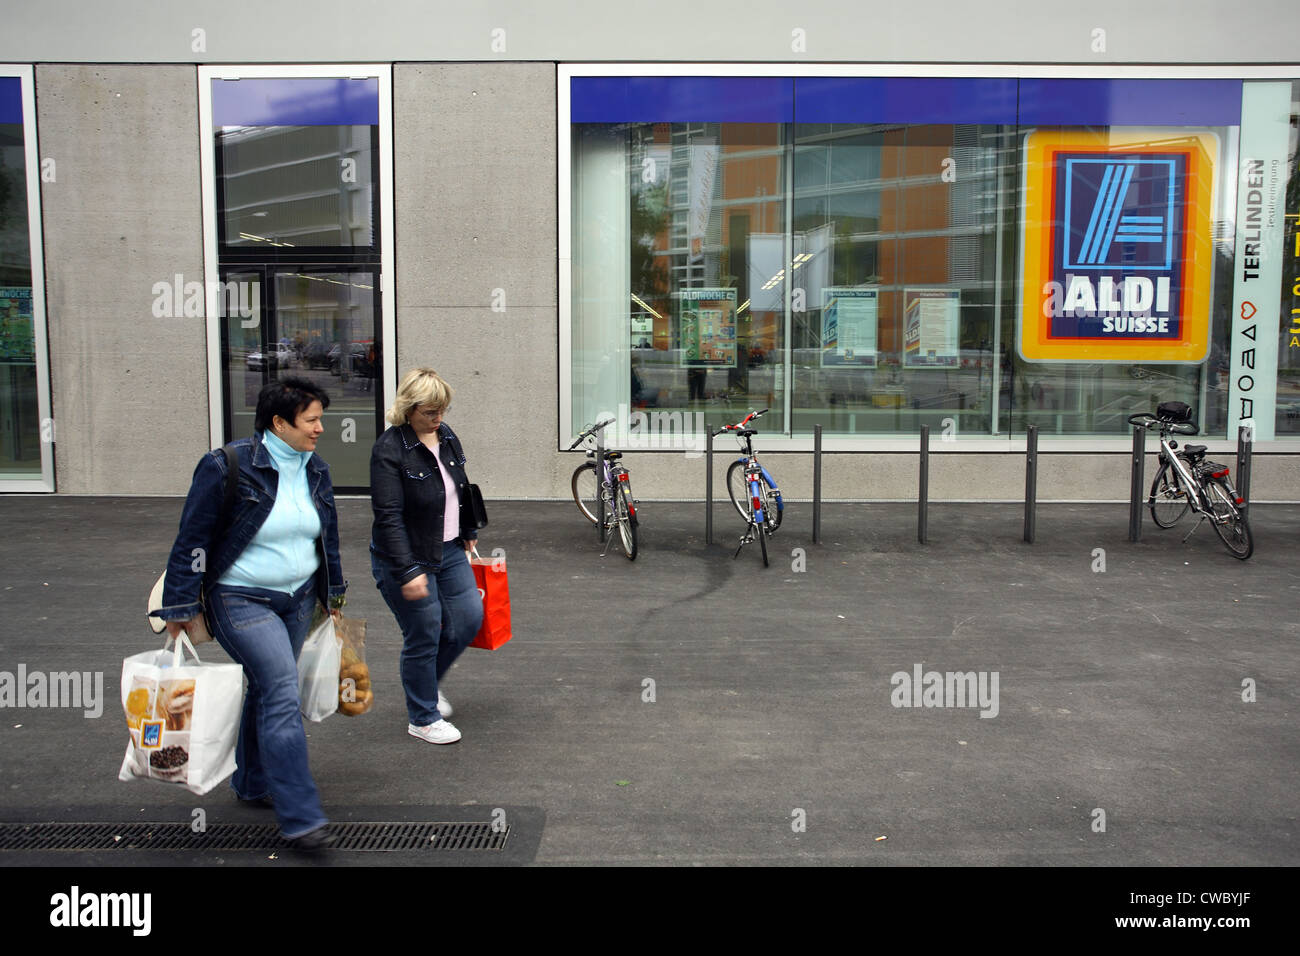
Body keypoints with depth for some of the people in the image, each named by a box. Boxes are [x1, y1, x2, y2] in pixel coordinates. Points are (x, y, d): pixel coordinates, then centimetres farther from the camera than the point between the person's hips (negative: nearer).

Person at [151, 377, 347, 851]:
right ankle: (300, 817, -10)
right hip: (241, 600, -7)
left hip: (297, 598, 7)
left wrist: (335, 591, 23)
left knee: (267, 688, 18)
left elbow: (327, 535, 16)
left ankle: (253, 783, 38)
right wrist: (180, 608, -10)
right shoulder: (228, 467, -17)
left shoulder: (315, 469, 3)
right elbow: (192, 540, -12)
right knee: (282, 693, -14)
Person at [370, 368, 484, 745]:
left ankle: (429, 683, 35)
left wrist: (468, 533, 23)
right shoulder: (390, 450, -19)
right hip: (405, 559, -8)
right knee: (424, 636, 1)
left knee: (469, 618, 9)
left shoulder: (446, 437, 4)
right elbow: (388, 516, -24)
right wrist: (408, 572, -27)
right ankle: (422, 718, 21)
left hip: (449, 551, 8)